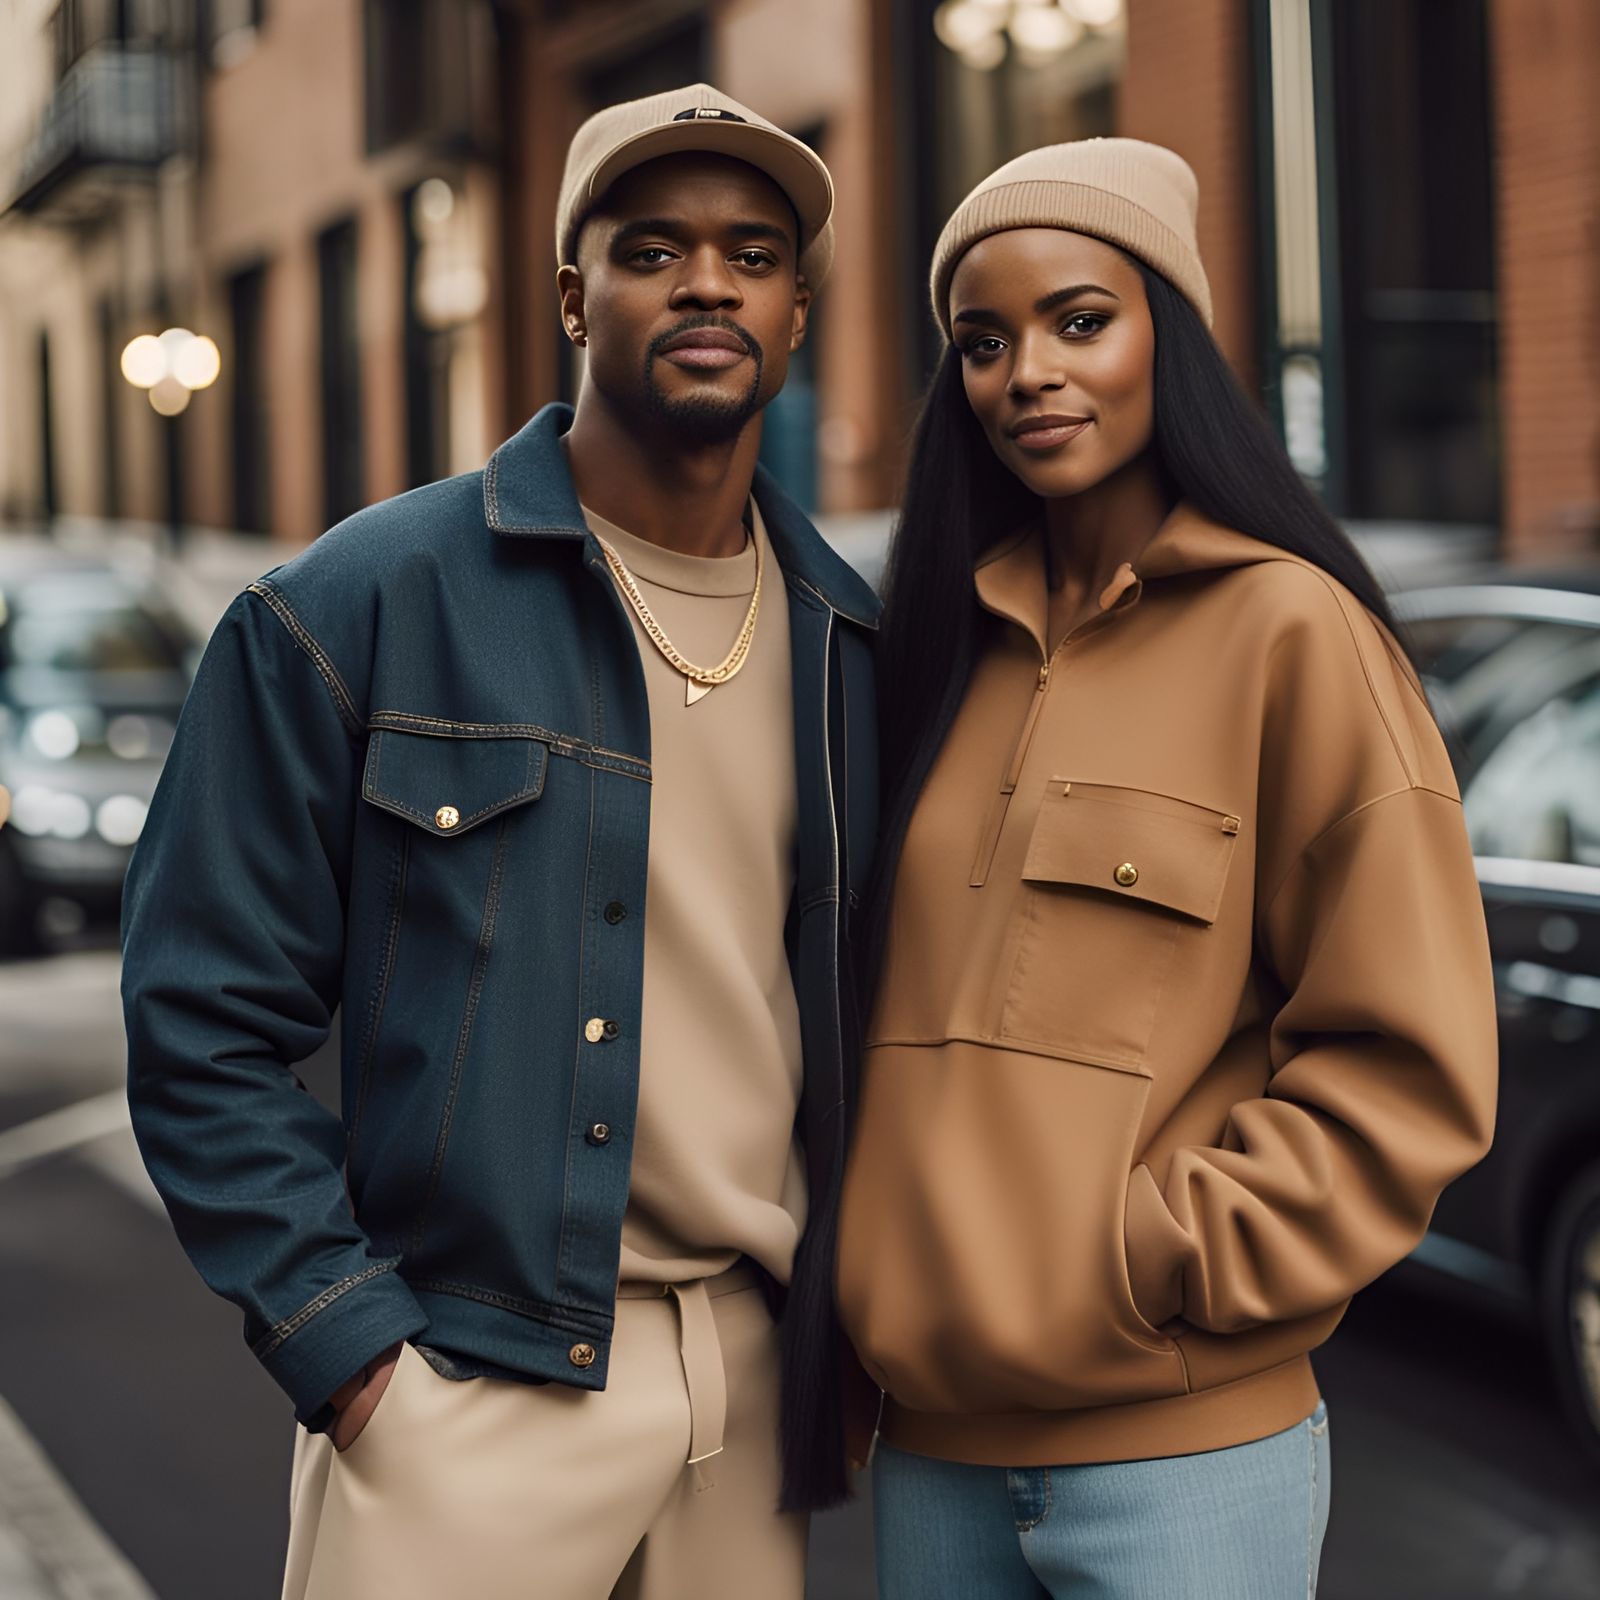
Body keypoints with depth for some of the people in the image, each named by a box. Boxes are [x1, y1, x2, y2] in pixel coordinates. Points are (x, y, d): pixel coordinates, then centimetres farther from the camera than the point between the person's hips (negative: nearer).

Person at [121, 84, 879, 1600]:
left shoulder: (851, 648, 7)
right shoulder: (358, 607, -7)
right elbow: (205, 1022, -7)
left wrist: (844, 1318, 8)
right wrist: (351, 1348, -12)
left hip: (762, 1376, 4)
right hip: (474, 1392, -4)